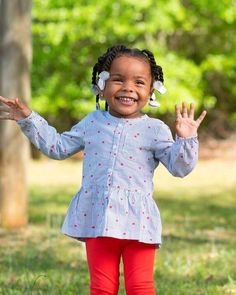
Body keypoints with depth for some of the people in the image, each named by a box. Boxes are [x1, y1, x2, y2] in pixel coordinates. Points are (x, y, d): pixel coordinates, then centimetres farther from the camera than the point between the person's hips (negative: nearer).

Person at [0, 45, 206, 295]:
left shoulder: (155, 130, 0)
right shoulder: (92, 123, 9)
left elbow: (179, 167, -3)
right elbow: (58, 147, 20)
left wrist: (185, 138, -20)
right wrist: (28, 119, 16)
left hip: (136, 220, -3)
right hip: (97, 218, 3)